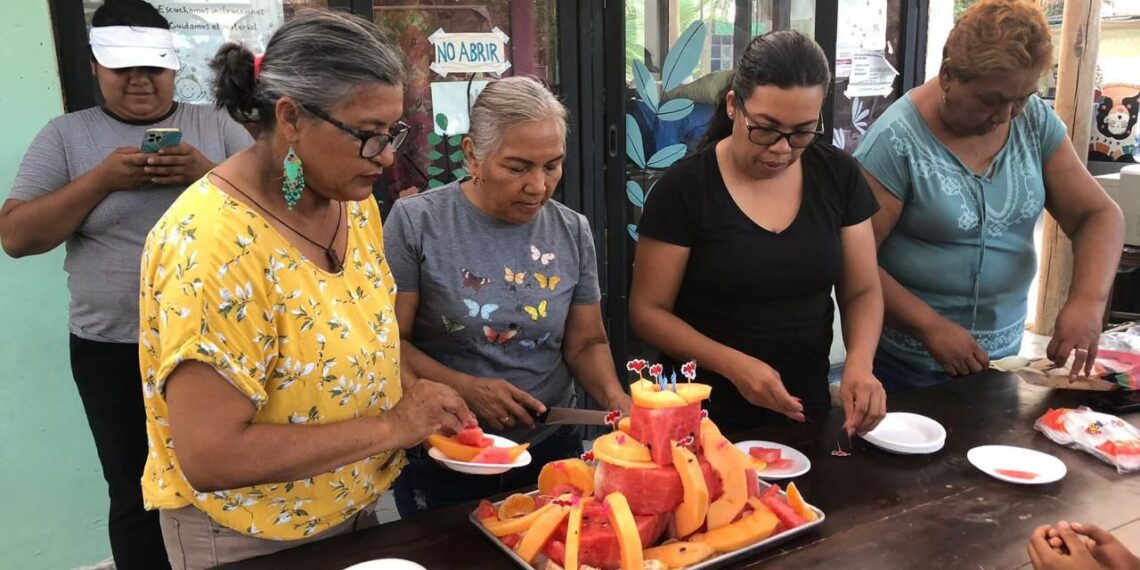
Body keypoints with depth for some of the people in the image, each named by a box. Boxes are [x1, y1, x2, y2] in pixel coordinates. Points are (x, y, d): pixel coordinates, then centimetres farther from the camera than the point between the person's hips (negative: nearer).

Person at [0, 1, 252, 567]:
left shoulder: (215, 125, 3)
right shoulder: (66, 135, 3)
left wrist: (208, 173, -18)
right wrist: (103, 179, -14)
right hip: (115, 352, 0)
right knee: (136, 498, 13)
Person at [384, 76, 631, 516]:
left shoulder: (573, 231, -1)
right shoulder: (415, 222, -12)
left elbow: (586, 344, 4)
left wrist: (614, 397, -14)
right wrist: (466, 389, -22)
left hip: (551, 450, 3)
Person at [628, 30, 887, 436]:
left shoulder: (837, 176, -3)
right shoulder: (684, 188, -14)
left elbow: (862, 290, 3)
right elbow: (648, 311, -11)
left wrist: (859, 363, -17)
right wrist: (732, 364, -25)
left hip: (807, 410, 4)